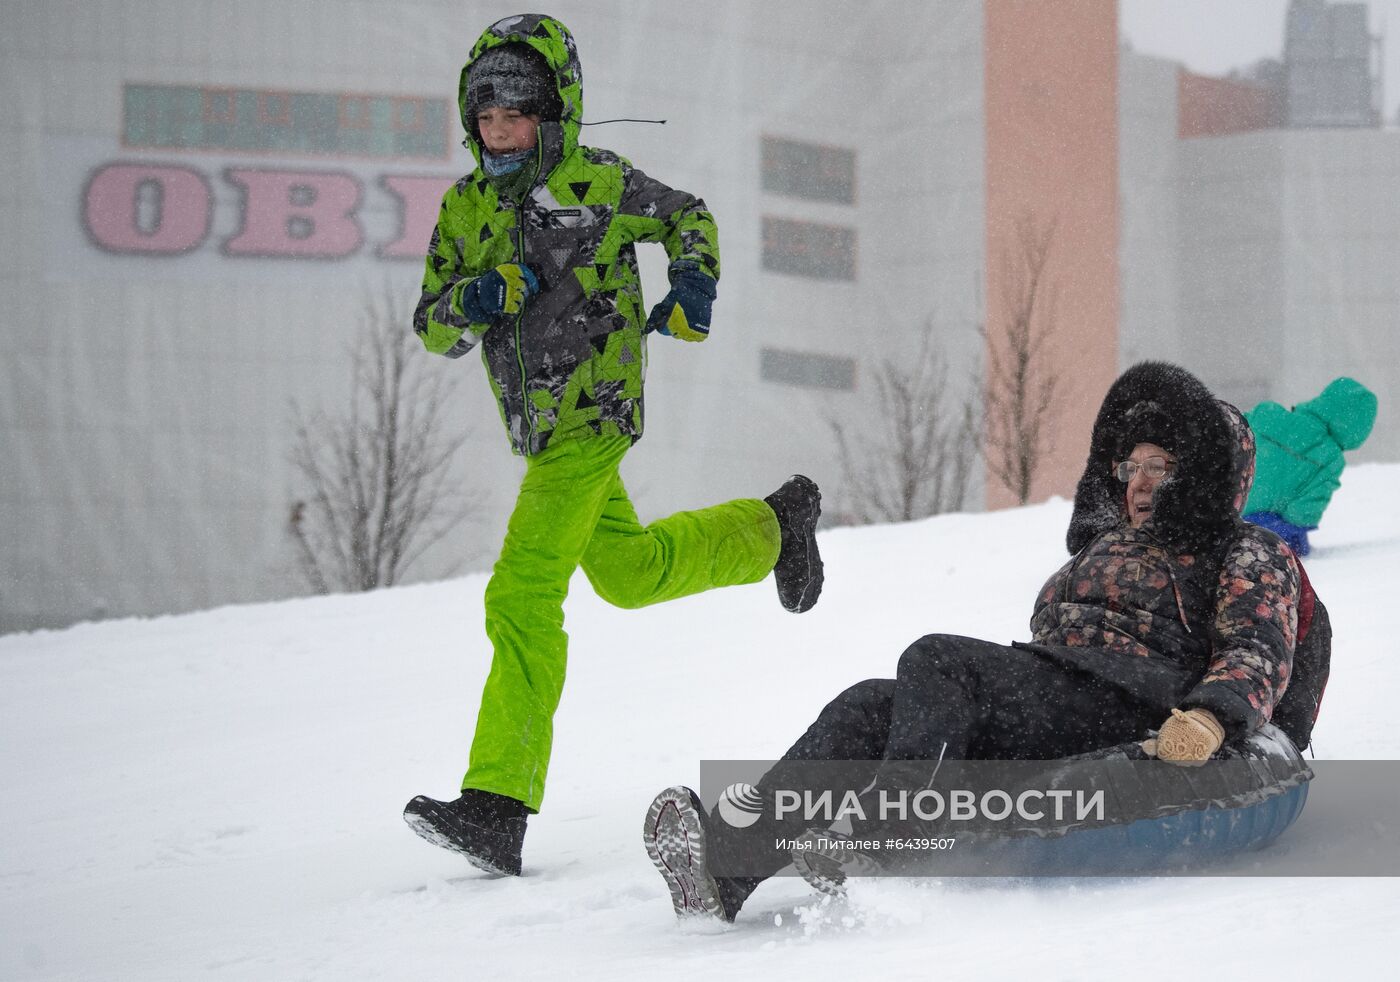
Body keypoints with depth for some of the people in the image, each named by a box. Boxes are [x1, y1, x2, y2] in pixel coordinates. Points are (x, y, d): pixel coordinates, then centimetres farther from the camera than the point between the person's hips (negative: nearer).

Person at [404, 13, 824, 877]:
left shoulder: (597, 183, -9)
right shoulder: (466, 207, 5)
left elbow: (689, 217, 9)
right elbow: (432, 329, 6)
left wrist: (693, 285, -10)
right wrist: (474, 300, -16)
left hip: (591, 418, -8)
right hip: (539, 429, 8)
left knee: (522, 599, -18)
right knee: (630, 573, 25)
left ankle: (498, 806, -21)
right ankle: (773, 526, 49)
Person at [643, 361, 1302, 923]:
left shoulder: (1252, 557, 14)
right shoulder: (1105, 546, 37)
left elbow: (1259, 657, -3)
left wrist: (1208, 720, -24)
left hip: (1131, 719, -7)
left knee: (936, 660, -30)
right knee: (871, 706, -21)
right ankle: (726, 856, -43)